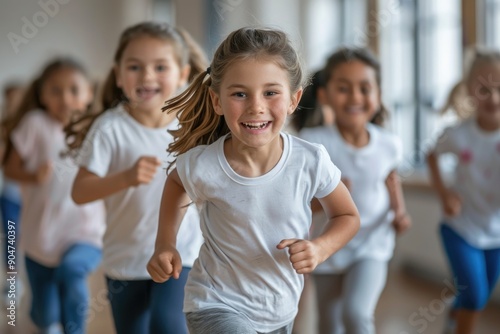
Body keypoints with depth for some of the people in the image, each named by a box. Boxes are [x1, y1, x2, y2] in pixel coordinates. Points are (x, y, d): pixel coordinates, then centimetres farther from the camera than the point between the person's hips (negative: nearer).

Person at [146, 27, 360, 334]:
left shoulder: (311, 162, -19)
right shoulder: (201, 166, -21)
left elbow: (348, 217, -1)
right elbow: (177, 183, 5)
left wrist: (321, 248, -19)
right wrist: (166, 245, -4)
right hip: (217, 306, -3)